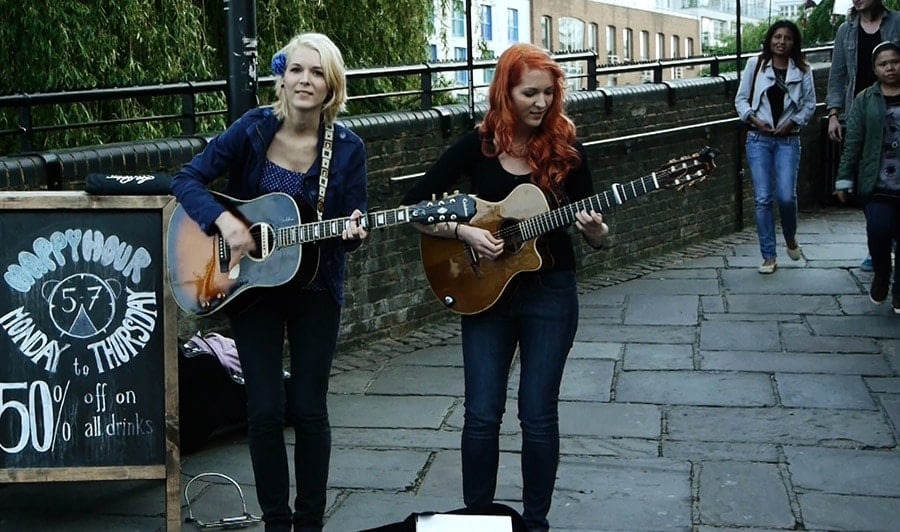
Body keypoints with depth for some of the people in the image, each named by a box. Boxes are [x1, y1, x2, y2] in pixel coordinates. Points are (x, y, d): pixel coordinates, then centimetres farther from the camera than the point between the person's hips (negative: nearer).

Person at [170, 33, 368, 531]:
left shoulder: (347, 148, -8)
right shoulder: (253, 129, -9)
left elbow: (353, 223, -4)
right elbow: (187, 179, -7)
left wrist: (353, 232, -27)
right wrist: (224, 220, -22)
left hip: (314, 288, 0)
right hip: (250, 284, 0)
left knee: (308, 407, 3)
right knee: (265, 408, -1)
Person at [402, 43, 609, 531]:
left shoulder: (565, 149, -4)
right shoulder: (476, 146, -5)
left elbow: (597, 237, 0)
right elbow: (414, 207, -4)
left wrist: (595, 229, -22)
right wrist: (465, 232, -17)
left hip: (550, 294, 0)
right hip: (485, 292, 0)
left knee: (539, 415, 3)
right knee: (482, 414, 2)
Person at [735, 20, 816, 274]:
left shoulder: (802, 70, 4)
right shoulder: (755, 65, 3)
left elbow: (809, 104, 8)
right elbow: (741, 99, 7)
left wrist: (792, 123, -7)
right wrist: (753, 119, -9)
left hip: (788, 139, 0)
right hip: (758, 138, 0)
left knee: (786, 196, -11)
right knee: (763, 199, -3)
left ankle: (790, 237, 22)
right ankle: (769, 257, 5)